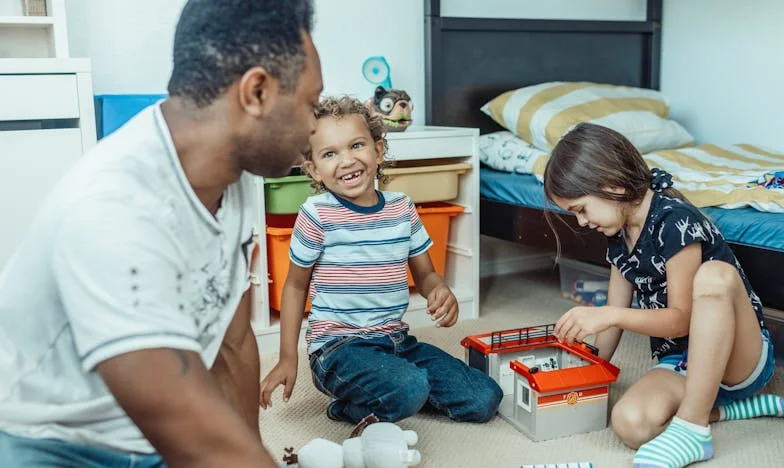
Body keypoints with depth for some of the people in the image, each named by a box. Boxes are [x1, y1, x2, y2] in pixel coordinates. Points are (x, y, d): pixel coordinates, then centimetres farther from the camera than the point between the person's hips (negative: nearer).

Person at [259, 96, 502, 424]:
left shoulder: (403, 209, 3)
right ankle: (347, 407, 0)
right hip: (337, 346, -6)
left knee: (486, 399, 0)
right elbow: (296, 286, 1)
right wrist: (287, 359, 2)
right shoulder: (317, 215, -10)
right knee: (410, 388, -34)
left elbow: (424, 274, 12)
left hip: (397, 341, 6)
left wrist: (441, 292, -12)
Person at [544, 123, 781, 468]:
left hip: (742, 358, -5)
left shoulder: (674, 220, -19)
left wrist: (609, 315, -30)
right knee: (629, 423, -27)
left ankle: (692, 427, -29)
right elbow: (616, 314, 10)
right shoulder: (619, 236, 6)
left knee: (715, 275, -37)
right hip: (679, 363, 5)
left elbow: (682, 319, -19)